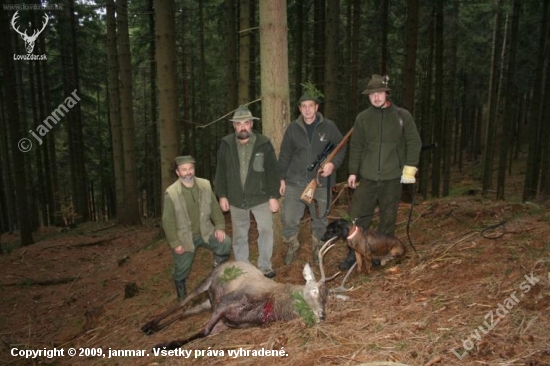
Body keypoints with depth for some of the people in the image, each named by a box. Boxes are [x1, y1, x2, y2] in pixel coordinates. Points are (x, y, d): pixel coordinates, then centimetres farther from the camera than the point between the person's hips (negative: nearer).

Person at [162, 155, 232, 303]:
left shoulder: (205, 185, -6)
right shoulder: (171, 193, -17)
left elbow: (215, 208, 3)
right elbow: (168, 221, -13)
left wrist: (220, 227, -8)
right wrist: (175, 243, -14)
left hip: (205, 231, 3)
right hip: (184, 237, -2)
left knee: (225, 243, -20)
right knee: (181, 269, 8)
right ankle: (182, 295, 39)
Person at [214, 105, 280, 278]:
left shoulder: (264, 144, -8)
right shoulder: (226, 144, -2)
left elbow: (272, 171, -5)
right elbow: (221, 172, 4)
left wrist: (274, 196, -6)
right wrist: (222, 195, 3)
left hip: (260, 197, -2)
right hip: (236, 199, 2)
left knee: (266, 229, -6)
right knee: (239, 235, 12)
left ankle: (264, 267, 13)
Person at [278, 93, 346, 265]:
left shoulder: (329, 126, -2)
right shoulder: (293, 128, 2)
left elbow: (341, 148, 4)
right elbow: (284, 155, 7)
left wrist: (333, 163, -14)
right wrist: (282, 178, 7)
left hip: (320, 183, 0)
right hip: (295, 183, 1)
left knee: (320, 220, 13)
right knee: (288, 219, -1)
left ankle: (318, 249, 34)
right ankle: (292, 246, 24)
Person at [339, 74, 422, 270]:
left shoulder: (402, 116, 1)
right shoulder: (363, 118, 6)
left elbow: (414, 142, 3)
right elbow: (356, 146, 9)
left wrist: (409, 168, -5)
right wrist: (353, 171, 6)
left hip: (392, 177, -1)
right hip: (368, 177, 1)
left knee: (388, 218, 8)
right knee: (357, 215, -1)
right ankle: (354, 254, 12)